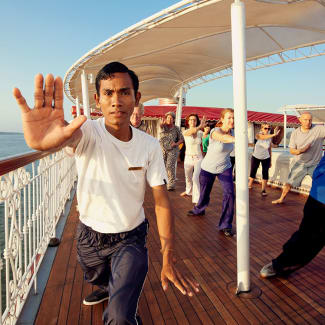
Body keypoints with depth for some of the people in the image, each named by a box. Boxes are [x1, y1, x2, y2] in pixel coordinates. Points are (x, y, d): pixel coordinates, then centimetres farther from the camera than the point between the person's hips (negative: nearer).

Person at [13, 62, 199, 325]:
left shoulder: (150, 145, -15)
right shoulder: (87, 132, -20)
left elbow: (161, 200, -15)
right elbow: (69, 134, -45)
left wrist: (168, 260, -22)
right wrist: (42, 140, -71)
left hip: (130, 238, -1)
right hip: (90, 236, 2)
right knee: (99, 280, 32)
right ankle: (107, 290, 67)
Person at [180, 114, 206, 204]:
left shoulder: (200, 133, -2)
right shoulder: (185, 132, -9)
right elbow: (191, 131, -36)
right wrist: (200, 126, -51)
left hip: (198, 158, -1)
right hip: (188, 158, 1)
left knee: (196, 178, -21)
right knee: (188, 178, 22)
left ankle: (197, 200, -18)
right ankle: (189, 191, 52)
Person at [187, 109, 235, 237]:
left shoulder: (231, 132, -7)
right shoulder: (215, 131, -26)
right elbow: (223, 138, -53)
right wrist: (237, 139, -70)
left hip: (225, 169, 3)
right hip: (208, 168, -3)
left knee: (229, 194, -16)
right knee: (204, 194, 13)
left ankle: (225, 225, -4)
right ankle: (199, 210, 49)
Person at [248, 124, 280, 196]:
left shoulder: (270, 138, -5)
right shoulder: (258, 135, -15)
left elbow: (270, 149, 4)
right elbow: (263, 137, -41)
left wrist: (270, 161, 6)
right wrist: (274, 134, -55)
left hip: (266, 158, 2)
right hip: (255, 157, -1)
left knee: (265, 173, -5)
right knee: (253, 172, 7)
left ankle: (263, 190, 5)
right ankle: (249, 185, 30)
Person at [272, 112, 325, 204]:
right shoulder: (295, 133, -6)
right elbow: (292, 151, -4)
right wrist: (301, 150, -23)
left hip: (315, 164, -2)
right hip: (299, 164, 2)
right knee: (289, 182, 11)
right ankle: (281, 199, 30)